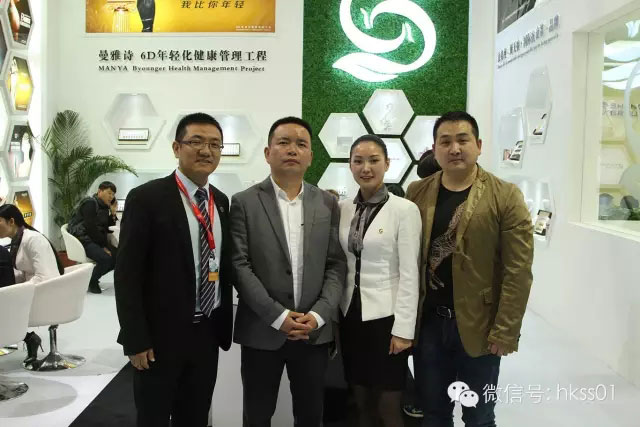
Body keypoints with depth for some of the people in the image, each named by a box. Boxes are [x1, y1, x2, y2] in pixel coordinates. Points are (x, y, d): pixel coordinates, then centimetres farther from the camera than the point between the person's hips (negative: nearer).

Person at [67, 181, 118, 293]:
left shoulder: (104, 207, 15)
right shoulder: (90, 203, -11)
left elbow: (106, 228, 12)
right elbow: (91, 228, -18)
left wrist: (113, 214, -2)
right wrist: (103, 246, -17)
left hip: (96, 240, 9)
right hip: (83, 239, -9)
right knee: (105, 258, -29)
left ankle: (93, 277, 9)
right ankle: (90, 282, -3)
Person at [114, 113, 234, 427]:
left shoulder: (222, 202, 7)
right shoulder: (146, 198, -11)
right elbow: (127, 274, -13)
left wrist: (225, 325, 10)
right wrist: (135, 339, -15)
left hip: (208, 333, 6)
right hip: (160, 335, -5)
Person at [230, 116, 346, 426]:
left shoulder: (327, 204, 5)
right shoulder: (244, 203, -3)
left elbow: (336, 265, 2)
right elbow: (239, 265, -9)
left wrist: (318, 314, -11)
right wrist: (278, 316, -15)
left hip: (315, 331, 2)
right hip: (262, 331, -2)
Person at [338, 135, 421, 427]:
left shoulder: (405, 210, -9)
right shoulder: (343, 208, 5)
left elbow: (409, 274, -11)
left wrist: (403, 328, -13)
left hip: (385, 316, -4)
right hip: (350, 314, 5)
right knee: (360, 402, 14)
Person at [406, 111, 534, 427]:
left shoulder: (506, 197, -8)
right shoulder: (416, 194, 2)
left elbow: (517, 272, -10)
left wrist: (504, 332, -12)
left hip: (479, 326, -2)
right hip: (427, 322, 3)